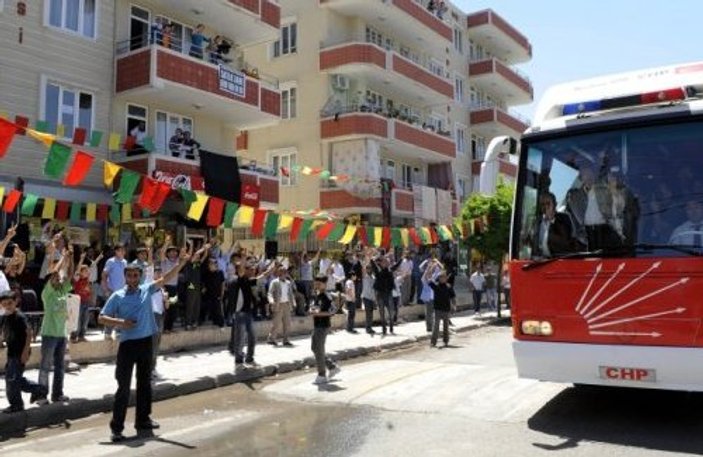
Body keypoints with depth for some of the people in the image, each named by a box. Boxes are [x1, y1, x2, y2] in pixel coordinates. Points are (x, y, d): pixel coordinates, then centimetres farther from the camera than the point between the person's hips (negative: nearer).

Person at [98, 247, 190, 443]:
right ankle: (116, 427, 3)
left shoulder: (147, 290, 4)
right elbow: (102, 318, -4)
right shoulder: (117, 296, -5)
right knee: (123, 386, -3)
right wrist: (119, 322, -20)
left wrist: (181, 263, -10)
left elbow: (165, 278, -1)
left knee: (145, 383, 15)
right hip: (128, 344, -4)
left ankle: (143, 419, 28)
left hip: (146, 342, 4)